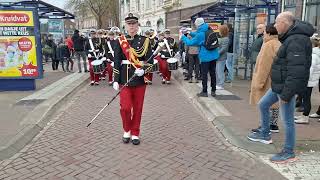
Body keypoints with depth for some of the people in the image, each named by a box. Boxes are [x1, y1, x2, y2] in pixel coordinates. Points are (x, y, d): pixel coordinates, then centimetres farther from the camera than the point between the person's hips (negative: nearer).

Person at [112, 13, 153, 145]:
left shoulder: (145, 41, 3)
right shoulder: (120, 41, 3)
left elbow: (150, 60, 0)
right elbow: (116, 62, 1)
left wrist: (143, 69, -19)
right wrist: (116, 80, -5)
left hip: (140, 79, 1)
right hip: (125, 79, 0)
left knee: (138, 108, 8)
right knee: (125, 107, -5)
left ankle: (135, 133, 24)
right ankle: (126, 130, 21)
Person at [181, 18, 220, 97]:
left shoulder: (200, 34, -15)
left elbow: (190, 42, -7)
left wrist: (183, 36, 7)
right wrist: (189, 33, 22)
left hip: (205, 57, -7)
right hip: (214, 56, 7)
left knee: (204, 74, 3)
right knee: (213, 73, 12)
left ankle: (204, 92, 7)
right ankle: (213, 91, 19)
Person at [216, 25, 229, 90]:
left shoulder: (225, 39, -13)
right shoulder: (221, 38, 17)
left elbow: (223, 49, -20)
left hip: (221, 58, -10)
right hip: (218, 58, 10)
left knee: (220, 71, -7)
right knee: (217, 71, 14)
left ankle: (221, 85, -1)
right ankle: (218, 84, 24)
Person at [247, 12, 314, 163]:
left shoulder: (296, 41, -22)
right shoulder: (290, 38, 12)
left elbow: (296, 72, -27)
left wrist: (286, 94, -25)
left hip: (286, 87, -11)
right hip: (279, 85, 11)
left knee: (287, 120, 0)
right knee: (263, 105, 21)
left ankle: (288, 153, 15)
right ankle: (265, 135, 37)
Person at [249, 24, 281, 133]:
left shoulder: (268, 45, -17)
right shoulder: (279, 45, 12)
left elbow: (264, 66, -20)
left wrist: (259, 82, -17)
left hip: (268, 81, -9)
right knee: (274, 103, 15)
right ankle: (273, 125, 25)